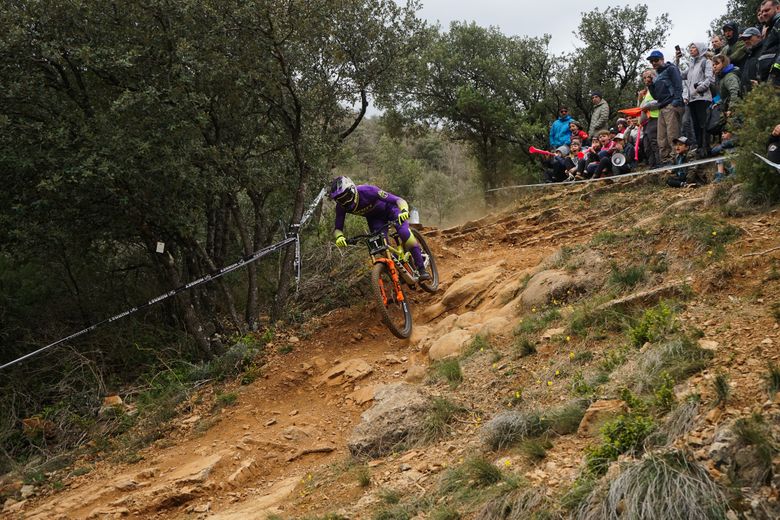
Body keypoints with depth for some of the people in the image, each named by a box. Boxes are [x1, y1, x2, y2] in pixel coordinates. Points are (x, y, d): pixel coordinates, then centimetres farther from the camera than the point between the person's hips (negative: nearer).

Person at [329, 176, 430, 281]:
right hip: (374, 217, 4)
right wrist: (339, 237, -44)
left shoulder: (367, 191, -38)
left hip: (389, 209, -4)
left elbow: (399, 200, -38)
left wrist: (404, 211, -60)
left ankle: (422, 269, -18)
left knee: (405, 233, -26)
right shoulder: (341, 206, -25)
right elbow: (337, 228, -20)